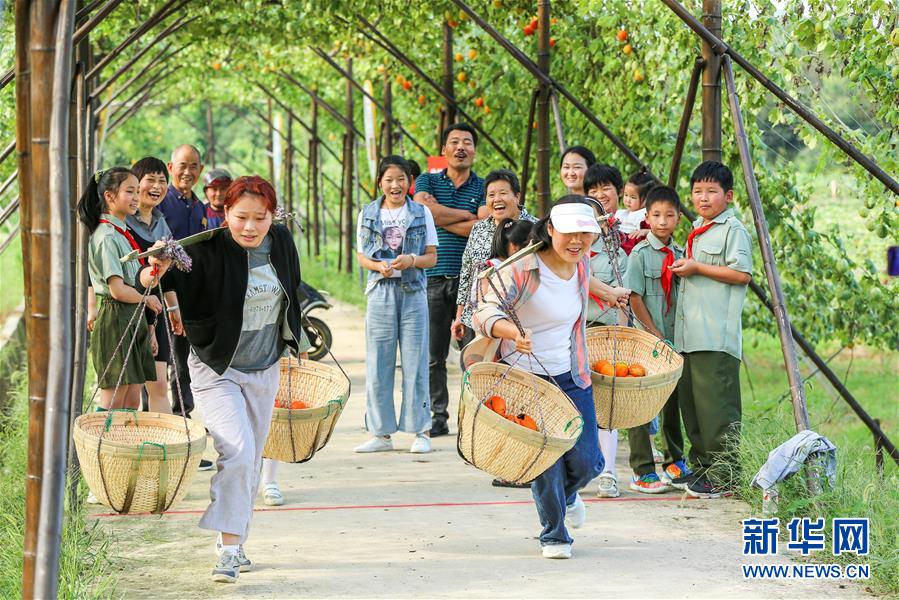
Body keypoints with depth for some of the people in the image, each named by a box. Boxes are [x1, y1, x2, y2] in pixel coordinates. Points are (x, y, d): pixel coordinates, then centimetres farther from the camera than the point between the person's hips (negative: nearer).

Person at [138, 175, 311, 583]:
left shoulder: (281, 242, -4)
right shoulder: (208, 251, -21)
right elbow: (143, 284, -29)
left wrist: (298, 342, 25)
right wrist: (154, 273, -52)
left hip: (264, 370, 6)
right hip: (217, 371, -5)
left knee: (251, 462, 13)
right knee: (237, 451, -21)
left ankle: (234, 542, 27)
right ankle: (228, 549, -14)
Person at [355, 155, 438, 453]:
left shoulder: (421, 213, 5)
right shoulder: (368, 214, 9)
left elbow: (432, 257, 4)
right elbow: (362, 256, 9)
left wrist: (411, 260, -16)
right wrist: (379, 266, -11)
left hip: (414, 293, -1)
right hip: (381, 292, 1)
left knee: (415, 362, -2)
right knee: (378, 364, 1)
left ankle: (421, 431, 5)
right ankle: (381, 433, 8)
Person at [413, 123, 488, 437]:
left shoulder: (484, 187, 8)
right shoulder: (427, 181, 12)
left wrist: (441, 217, -5)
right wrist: (467, 215, -3)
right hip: (434, 277, 1)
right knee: (433, 353, 0)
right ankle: (438, 416, 7)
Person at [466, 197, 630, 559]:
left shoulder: (581, 264, 1)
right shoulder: (523, 268, -20)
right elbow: (486, 312, -27)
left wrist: (605, 293, 36)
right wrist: (513, 332, -45)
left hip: (570, 378, 5)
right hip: (524, 378, -5)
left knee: (587, 461, 3)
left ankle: (567, 494, 40)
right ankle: (554, 536, 16)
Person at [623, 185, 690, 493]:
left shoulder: (679, 254, 8)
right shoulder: (640, 254, -7)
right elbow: (635, 298, -10)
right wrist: (656, 335, -12)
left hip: (675, 339, 5)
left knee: (674, 399, 14)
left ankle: (674, 460, 30)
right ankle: (643, 471, 0)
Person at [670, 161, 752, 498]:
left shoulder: (733, 229, -5)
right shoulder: (697, 231, 22)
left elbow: (742, 274, -14)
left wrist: (697, 268, -12)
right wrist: (683, 269, 15)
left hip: (717, 335, -9)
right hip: (688, 334, 9)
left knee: (716, 403, -11)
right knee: (689, 400, 11)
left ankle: (725, 474, -9)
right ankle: (702, 467, 19)